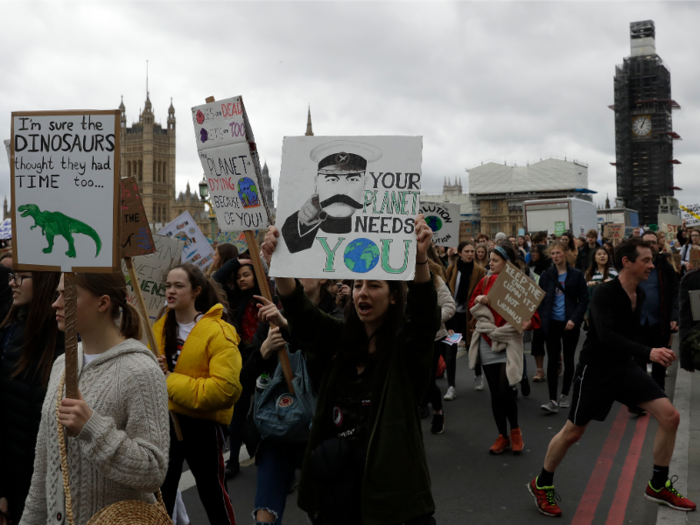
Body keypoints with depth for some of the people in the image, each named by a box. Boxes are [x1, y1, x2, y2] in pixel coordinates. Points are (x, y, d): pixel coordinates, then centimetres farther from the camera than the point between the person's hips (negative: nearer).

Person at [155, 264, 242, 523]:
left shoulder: (218, 332, -17)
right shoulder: (159, 328, 4)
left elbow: (225, 388, -27)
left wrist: (171, 381, -24)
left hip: (201, 423, -6)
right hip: (164, 419, 6)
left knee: (212, 494, 12)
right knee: (160, 494, 20)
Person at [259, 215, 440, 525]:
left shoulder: (406, 345, -6)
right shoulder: (339, 338, 4)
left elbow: (426, 314, -25)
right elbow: (299, 310, -6)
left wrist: (420, 259, -43)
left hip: (388, 477, -4)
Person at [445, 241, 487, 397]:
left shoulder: (479, 271, -5)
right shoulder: (451, 269, -2)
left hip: (469, 315, -1)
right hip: (453, 313, 1)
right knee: (450, 351, -3)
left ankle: (478, 376, 40)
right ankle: (451, 387, 4)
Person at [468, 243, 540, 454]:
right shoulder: (486, 281, 4)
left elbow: (533, 315, -10)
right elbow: (472, 305, 15)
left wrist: (527, 323, -31)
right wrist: (478, 300, -6)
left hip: (509, 343, -4)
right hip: (487, 342, 5)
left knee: (505, 392, -13)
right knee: (495, 393, 9)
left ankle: (515, 430, 15)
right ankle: (502, 436, 24)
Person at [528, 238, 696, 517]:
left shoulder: (639, 295, 3)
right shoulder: (604, 293, -22)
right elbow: (606, 335, -35)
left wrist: (656, 353, 8)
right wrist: (648, 352, -41)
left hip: (625, 366, 7)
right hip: (595, 369, -7)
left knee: (670, 416, -3)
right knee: (572, 433, 3)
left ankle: (658, 486, 16)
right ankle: (542, 484, 26)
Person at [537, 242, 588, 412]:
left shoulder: (576, 275, -1)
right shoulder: (546, 275, 4)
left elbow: (584, 300, -2)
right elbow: (540, 299, 4)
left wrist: (574, 319, -12)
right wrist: (543, 319, -9)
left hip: (570, 324, 0)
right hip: (552, 323, 0)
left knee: (568, 359, 10)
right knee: (552, 360, -6)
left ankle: (565, 395, 24)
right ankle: (553, 400, -5)